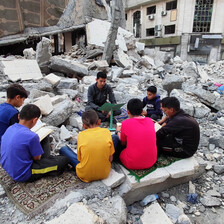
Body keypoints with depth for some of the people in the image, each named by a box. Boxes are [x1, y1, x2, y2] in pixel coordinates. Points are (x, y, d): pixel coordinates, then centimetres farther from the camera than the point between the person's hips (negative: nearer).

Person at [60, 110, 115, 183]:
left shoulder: (81, 135, -11)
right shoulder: (106, 132, -9)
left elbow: (79, 159, -3)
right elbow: (110, 159, -5)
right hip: (104, 173, 1)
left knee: (63, 149, 16)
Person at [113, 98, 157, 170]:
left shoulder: (126, 123, -13)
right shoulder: (150, 121, 0)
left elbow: (123, 143, 3)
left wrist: (118, 131, 22)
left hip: (133, 164, -5)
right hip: (152, 162, 5)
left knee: (115, 138, 11)